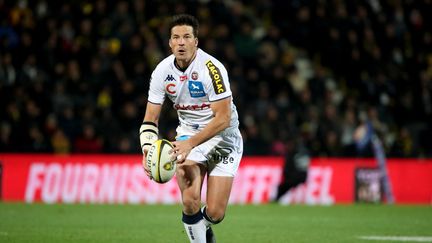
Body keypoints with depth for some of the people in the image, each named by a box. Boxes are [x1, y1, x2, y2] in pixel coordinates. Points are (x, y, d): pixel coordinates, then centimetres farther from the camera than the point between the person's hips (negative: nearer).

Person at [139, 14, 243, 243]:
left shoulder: (211, 68, -22)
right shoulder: (162, 71, -7)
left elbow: (223, 118, -23)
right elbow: (150, 118, 0)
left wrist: (191, 143, -31)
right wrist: (148, 150, -18)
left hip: (223, 136, -3)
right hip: (188, 132, 3)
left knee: (215, 213, -7)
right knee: (190, 201, -21)